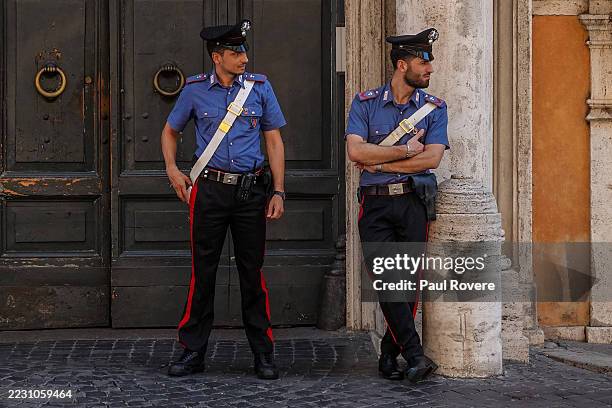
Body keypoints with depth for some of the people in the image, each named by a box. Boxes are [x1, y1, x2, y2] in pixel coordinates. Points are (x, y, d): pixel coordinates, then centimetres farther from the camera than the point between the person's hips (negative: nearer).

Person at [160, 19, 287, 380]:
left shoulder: (260, 87, 4)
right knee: (203, 271, 3)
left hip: (251, 189, 0)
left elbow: (274, 140, 7)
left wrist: (278, 191, 1)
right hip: (210, 189, 0)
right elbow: (171, 131, 18)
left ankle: (263, 353, 12)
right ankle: (194, 351, 12)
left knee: (253, 271, 4)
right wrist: (172, 169, 3)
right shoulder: (196, 89, 4)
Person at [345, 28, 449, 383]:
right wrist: (406, 149, -9)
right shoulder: (365, 103, 5)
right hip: (375, 204, -1)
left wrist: (379, 163, -8)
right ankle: (415, 355, -10)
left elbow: (432, 158, -7)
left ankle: (389, 355, 15)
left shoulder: (434, 107, 7)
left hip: (414, 203, 1)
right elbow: (355, 151, -9)